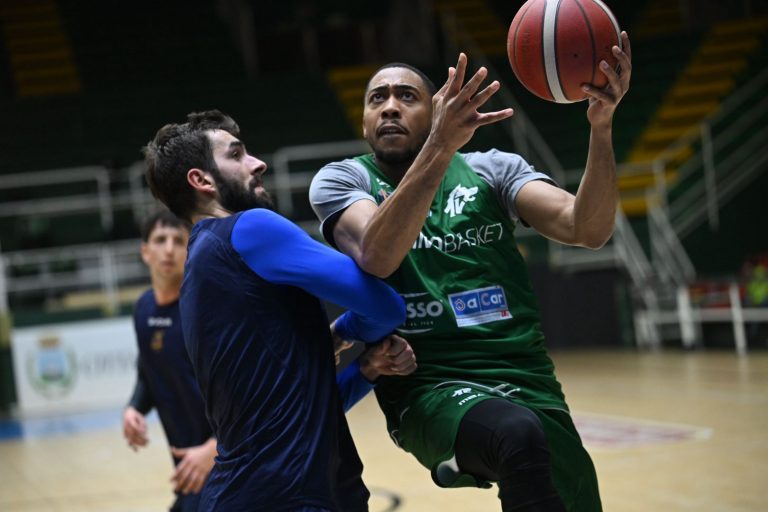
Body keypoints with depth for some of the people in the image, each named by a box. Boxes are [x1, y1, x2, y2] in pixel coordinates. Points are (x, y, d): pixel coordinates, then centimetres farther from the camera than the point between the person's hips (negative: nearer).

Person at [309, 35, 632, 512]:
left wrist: (601, 125, -21)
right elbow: (376, 257, -19)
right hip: (428, 387, -4)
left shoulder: (491, 168, 11)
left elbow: (588, 229, -5)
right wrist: (440, 147, -30)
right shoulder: (341, 180, 4)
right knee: (520, 435, -35)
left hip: (527, 378, 5)